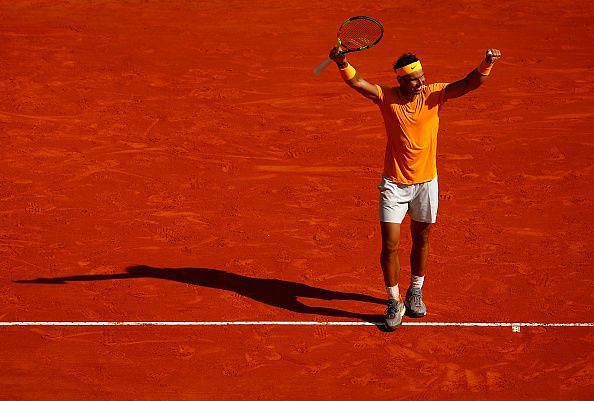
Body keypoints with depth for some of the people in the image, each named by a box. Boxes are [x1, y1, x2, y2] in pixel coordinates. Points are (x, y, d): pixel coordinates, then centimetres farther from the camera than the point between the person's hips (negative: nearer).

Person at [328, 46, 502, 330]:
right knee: (390, 245, -5)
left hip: (425, 183, 2)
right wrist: (342, 63, -45)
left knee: (421, 241, 17)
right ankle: (394, 302, 12)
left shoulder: (435, 94, -8)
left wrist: (486, 64, -39)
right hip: (393, 184, -2)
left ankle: (415, 292, 39)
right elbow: (357, 82, -25)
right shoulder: (387, 97, -11)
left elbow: (469, 84, -19)